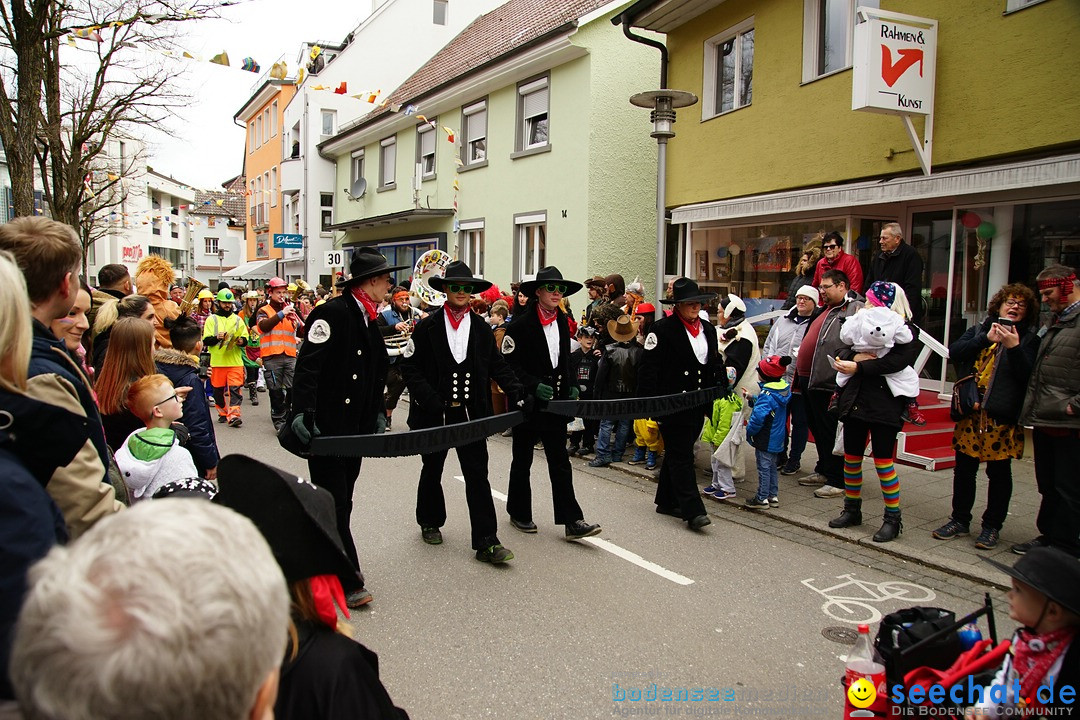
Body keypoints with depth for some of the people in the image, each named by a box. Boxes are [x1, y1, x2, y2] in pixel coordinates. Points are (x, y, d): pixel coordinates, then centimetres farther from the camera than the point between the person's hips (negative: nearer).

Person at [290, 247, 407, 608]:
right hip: (326, 426, -9)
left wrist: (377, 414, 16)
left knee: (342, 501, 15)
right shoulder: (333, 312, -15)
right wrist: (302, 413, -29)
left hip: (356, 427, 9)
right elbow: (307, 365, -21)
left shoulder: (368, 318, 13)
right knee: (333, 502, -3)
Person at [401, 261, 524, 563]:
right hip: (433, 414, -1)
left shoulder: (482, 328, 5)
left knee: (478, 475, -3)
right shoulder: (427, 327, -2)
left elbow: (498, 366, 8)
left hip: (470, 413, 1)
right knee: (432, 470, 17)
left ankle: (486, 541, -3)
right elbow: (410, 367, -4)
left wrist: (516, 391, -7)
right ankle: (430, 522, 40)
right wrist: (430, 400, -16)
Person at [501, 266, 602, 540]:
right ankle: (519, 513, 26)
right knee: (522, 461, 10)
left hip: (555, 403, 5)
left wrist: (570, 387, 7)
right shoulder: (520, 324, -11)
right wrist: (534, 386, -21)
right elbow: (509, 364, -13)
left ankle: (571, 520, 2)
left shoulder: (563, 322, 9)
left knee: (560, 463, 2)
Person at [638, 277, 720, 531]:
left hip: (697, 403, 7)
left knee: (677, 453, 15)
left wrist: (721, 382, 2)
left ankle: (666, 501, 27)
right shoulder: (662, 329, -9)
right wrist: (648, 401, -16)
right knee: (681, 455, -7)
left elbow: (714, 363, 19)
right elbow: (649, 367, -11)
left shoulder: (708, 329, 12)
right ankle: (692, 510, -8)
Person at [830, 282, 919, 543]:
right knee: (851, 457, 11)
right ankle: (852, 510, 26)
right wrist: (854, 356, -12)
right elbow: (841, 350, 10)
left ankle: (893, 518, 9)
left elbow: (897, 361, -19)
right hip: (854, 400, 6)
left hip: (884, 404, -6)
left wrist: (859, 367, -18)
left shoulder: (906, 331, -3)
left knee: (883, 460, -4)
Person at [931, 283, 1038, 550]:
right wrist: (986, 338, -12)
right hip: (970, 413, 3)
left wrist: (1014, 346, -19)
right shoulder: (979, 330, 13)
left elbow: (1028, 375, -7)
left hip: (1003, 417, -2)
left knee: (999, 472, 5)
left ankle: (992, 527, 17)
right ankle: (960, 521, 21)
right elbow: (954, 352, -3)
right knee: (964, 469, 8)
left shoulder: (1029, 339, 5)